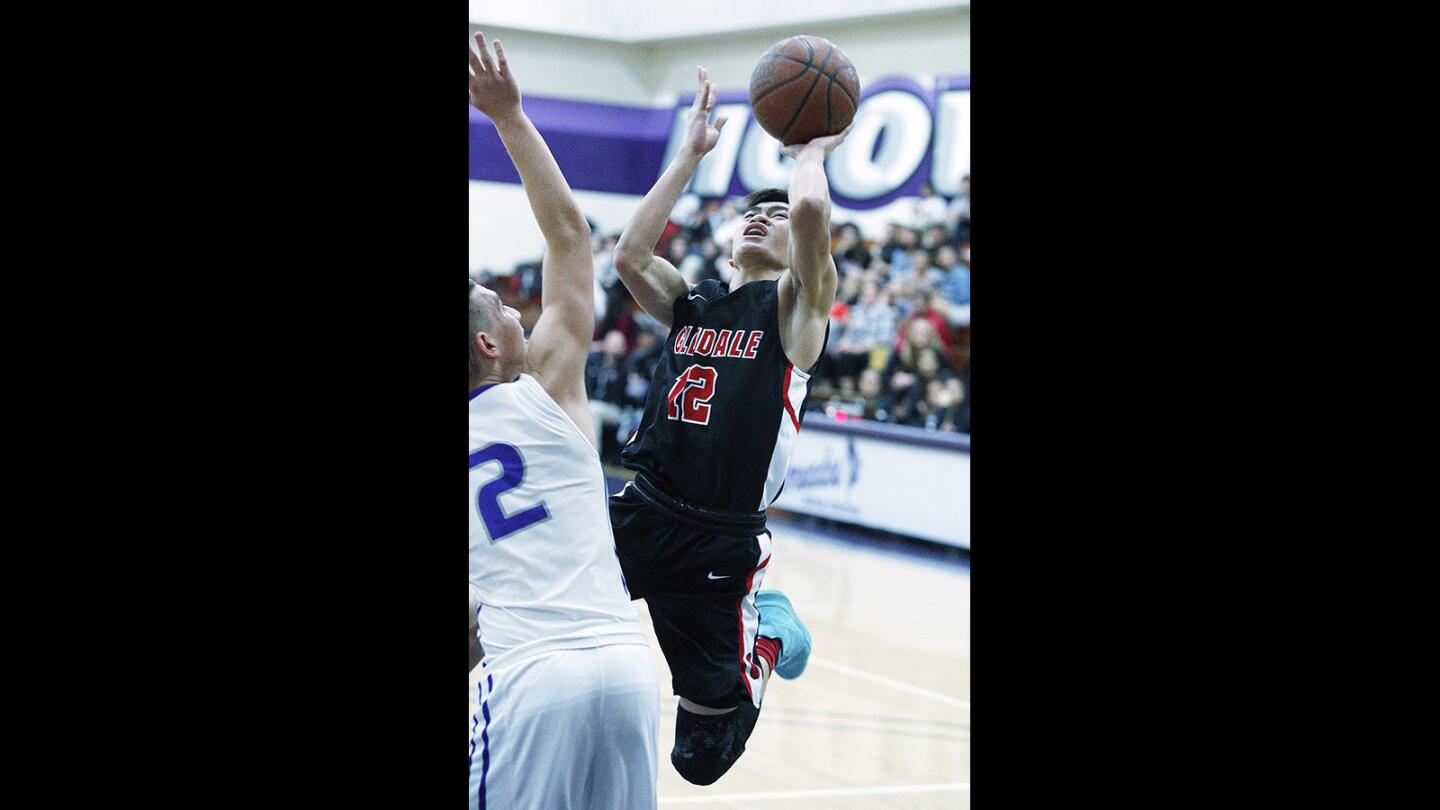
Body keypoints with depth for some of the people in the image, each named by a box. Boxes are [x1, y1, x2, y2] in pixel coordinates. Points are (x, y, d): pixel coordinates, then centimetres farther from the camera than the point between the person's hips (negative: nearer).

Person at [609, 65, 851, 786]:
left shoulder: (795, 305, 0)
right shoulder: (691, 304, 13)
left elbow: (812, 211, -19)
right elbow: (629, 255, -6)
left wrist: (811, 154, 2)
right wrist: (691, 152, 1)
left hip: (722, 544, -4)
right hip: (639, 512, 4)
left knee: (702, 757, 3)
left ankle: (767, 636, 31)